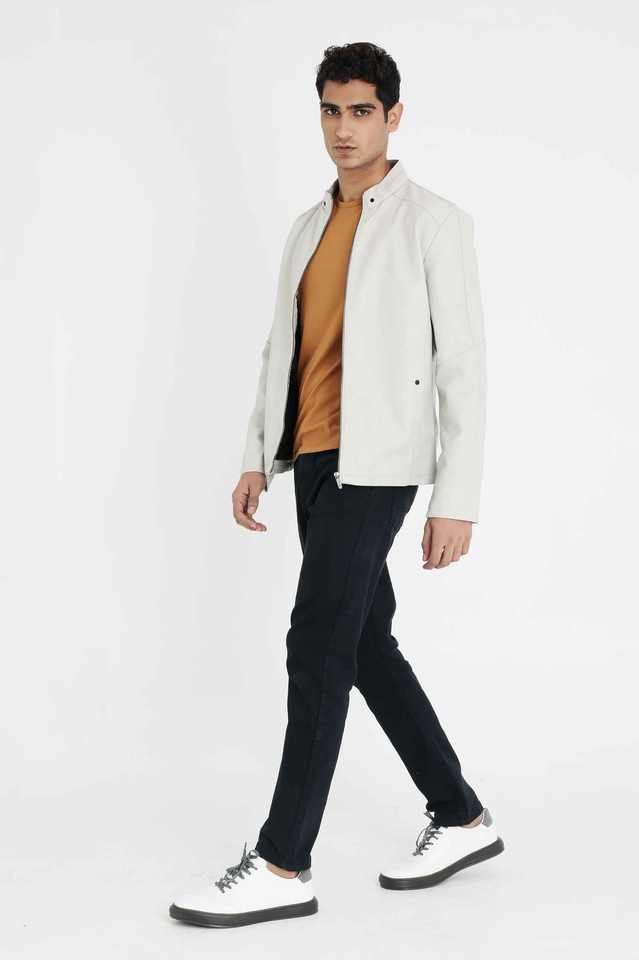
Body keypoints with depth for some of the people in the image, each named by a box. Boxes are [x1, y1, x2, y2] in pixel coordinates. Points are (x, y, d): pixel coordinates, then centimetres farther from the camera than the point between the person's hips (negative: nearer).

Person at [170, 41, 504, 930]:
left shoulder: (436, 223, -5)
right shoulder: (310, 227, 16)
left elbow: (464, 368, -9)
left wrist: (458, 501, -14)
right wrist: (256, 459, 11)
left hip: (376, 463, -8)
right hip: (316, 461, 8)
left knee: (320, 646, -11)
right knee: (366, 643, 10)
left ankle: (283, 864, -5)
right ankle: (461, 820, 23)